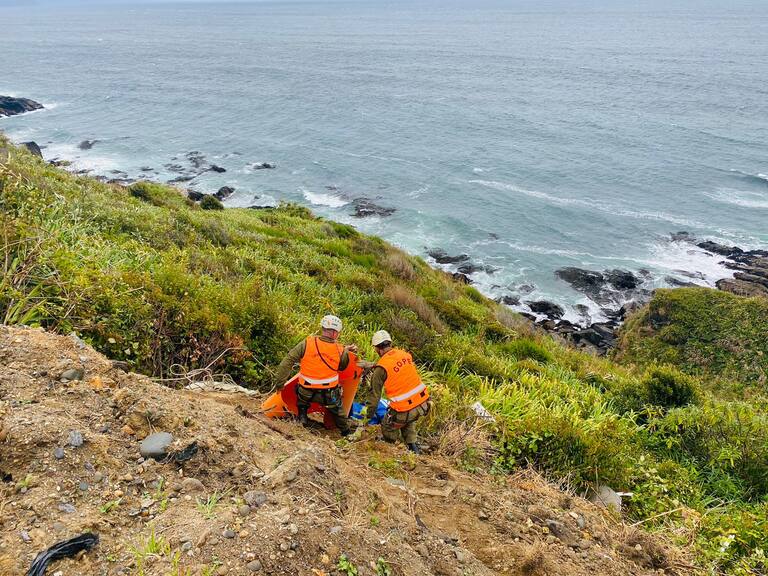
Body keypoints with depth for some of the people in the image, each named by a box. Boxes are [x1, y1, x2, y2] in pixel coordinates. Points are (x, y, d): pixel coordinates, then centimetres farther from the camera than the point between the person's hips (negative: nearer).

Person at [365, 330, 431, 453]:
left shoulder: (381, 368, -12)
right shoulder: (405, 354, 2)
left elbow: (375, 395, -5)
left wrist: (368, 414, 6)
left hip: (404, 410, -6)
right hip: (423, 403, 6)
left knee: (388, 428, 20)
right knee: (409, 424, 34)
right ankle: (414, 447, 33)